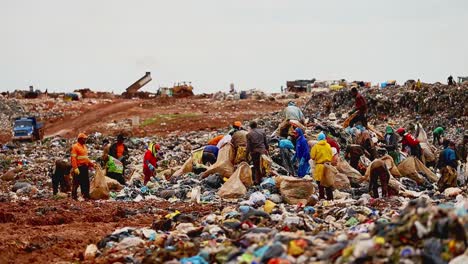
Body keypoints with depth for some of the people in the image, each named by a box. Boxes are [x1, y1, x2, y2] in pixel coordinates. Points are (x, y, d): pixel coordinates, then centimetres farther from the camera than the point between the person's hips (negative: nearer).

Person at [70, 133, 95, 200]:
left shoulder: (84, 146, 17)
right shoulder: (75, 147, -8)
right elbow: (73, 158, -15)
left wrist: (91, 164, 16)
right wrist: (75, 168, -23)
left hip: (85, 167, 8)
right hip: (79, 168, -8)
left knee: (86, 182, 10)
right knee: (76, 182, -3)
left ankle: (86, 195, 17)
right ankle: (74, 196, 2)